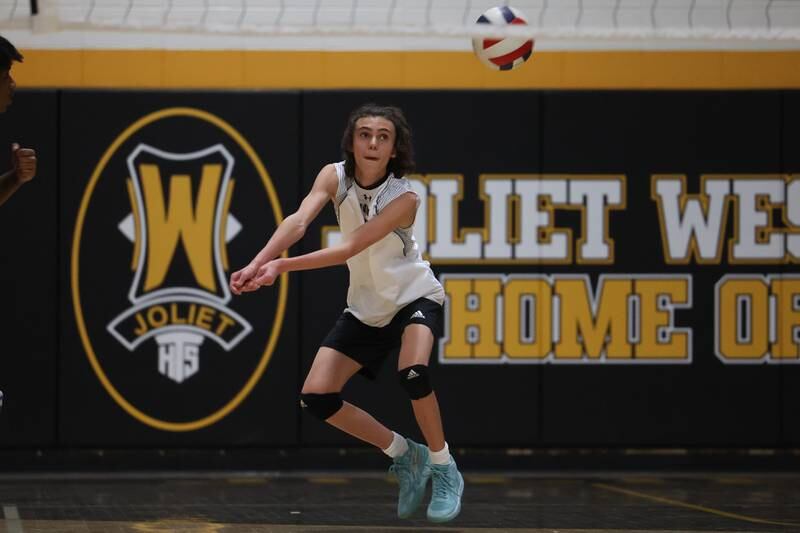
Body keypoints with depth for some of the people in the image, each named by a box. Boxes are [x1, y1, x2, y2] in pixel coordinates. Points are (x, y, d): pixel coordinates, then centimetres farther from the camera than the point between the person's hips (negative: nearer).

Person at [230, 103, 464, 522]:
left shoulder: (404, 198, -25)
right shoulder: (334, 177, -13)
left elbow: (349, 248, -32)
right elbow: (299, 220, -29)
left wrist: (281, 266, -41)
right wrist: (258, 263, -47)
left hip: (414, 297, -5)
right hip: (365, 308, 5)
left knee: (412, 373, -34)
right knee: (316, 397, -7)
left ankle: (443, 470, -12)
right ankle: (404, 456, 13)